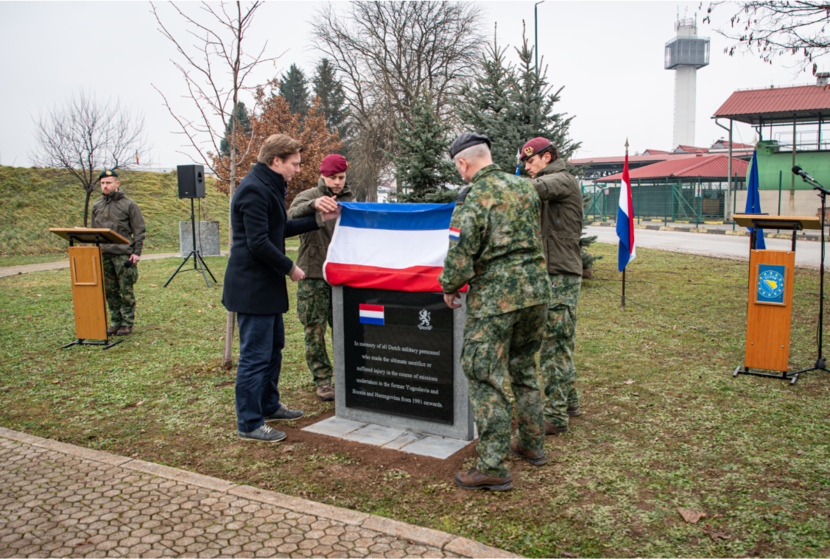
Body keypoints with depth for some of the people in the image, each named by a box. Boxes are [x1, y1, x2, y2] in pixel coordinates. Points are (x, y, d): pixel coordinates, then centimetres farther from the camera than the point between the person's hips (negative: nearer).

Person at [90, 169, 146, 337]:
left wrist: (136, 252, -8)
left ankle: (128, 324, 6)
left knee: (126, 290, -1)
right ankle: (115, 322, 17)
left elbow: (139, 230, -1)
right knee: (109, 290, 7)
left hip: (123, 254, -4)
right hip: (103, 254, 5)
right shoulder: (97, 205, 12)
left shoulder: (129, 205, -1)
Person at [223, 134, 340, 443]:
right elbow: (259, 243, -23)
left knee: (273, 348, 20)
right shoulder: (254, 190, -18)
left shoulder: (269, 187, 16)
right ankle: (249, 423, 6)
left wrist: (318, 219, 15)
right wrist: (290, 268, -13)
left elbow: (281, 229, 22)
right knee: (255, 356, -4)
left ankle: (269, 405, 35)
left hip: (267, 285, 11)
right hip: (252, 286, -11)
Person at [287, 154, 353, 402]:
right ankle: (322, 380, 11)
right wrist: (314, 205, -40)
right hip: (313, 274, -3)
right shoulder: (308, 196, 2)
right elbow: (292, 216, -21)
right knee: (315, 330, 0)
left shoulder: (349, 200, 14)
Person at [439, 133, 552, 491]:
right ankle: (532, 444, 33)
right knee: (524, 369, 22)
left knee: (484, 378, -1)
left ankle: (493, 467, 0)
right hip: (535, 289, 8)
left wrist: (449, 287, 0)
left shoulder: (473, 197, -11)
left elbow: (461, 251, -15)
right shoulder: (523, 188, 11)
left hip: (495, 297, -7)